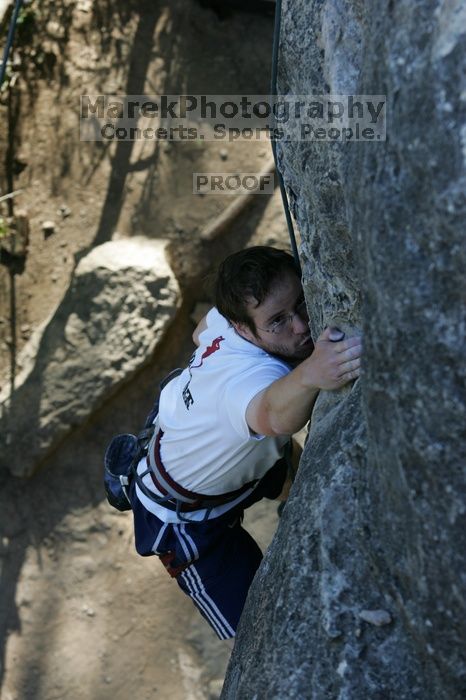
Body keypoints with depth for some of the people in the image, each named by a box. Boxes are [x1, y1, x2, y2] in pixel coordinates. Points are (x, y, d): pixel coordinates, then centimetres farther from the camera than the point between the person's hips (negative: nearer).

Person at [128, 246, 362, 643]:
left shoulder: (229, 315, -24)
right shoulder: (251, 375, -48)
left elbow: (201, 333, 2)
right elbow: (274, 413, -74)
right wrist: (310, 375, -92)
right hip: (183, 515, -8)